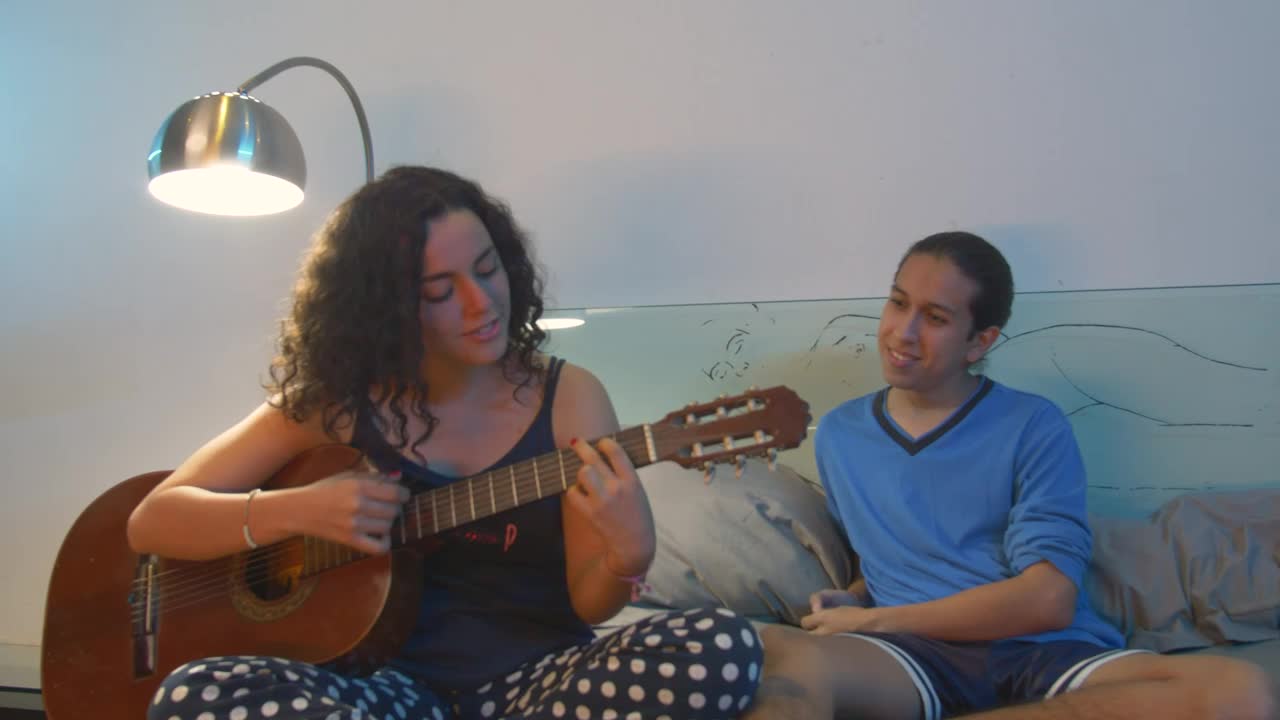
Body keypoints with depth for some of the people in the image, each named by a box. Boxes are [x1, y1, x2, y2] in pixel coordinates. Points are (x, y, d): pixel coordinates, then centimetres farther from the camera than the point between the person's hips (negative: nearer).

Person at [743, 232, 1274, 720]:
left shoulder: (1033, 426, 3)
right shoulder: (838, 433, 16)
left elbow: (1047, 599, -7)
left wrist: (871, 621, -6)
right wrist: (849, 602, 2)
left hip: (1045, 655, 3)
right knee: (778, 657, -40)